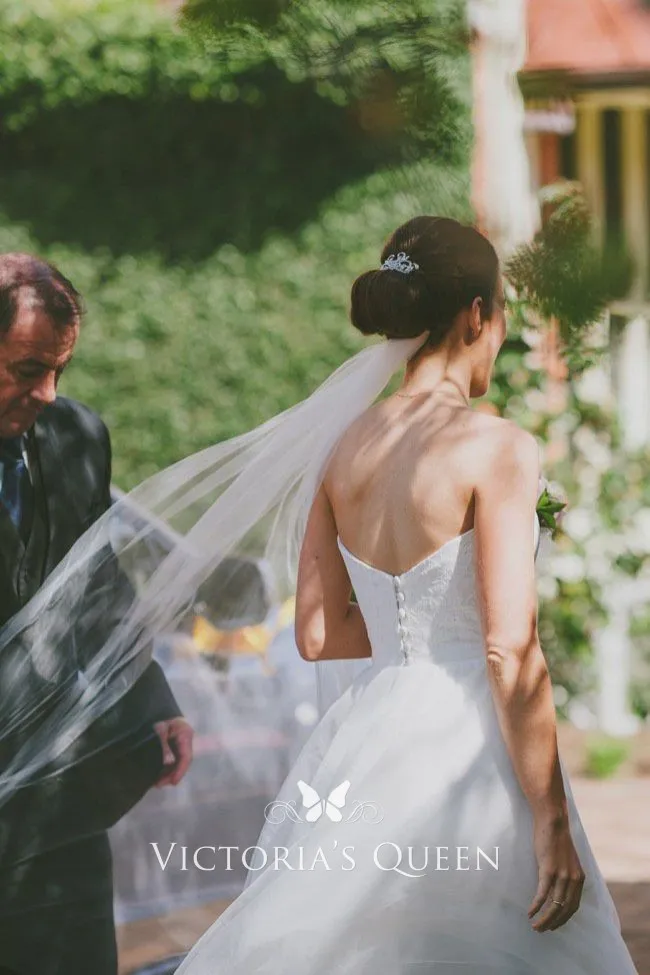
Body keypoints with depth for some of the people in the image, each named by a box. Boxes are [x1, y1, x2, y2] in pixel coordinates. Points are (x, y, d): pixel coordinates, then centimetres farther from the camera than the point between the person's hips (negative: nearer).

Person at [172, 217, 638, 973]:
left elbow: (317, 635, 10)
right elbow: (511, 652, -17)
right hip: (464, 745, -7)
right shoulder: (498, 450, -12)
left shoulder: (346, 445, 6)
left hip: (365, 737, 7)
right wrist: (551, 823, -13)